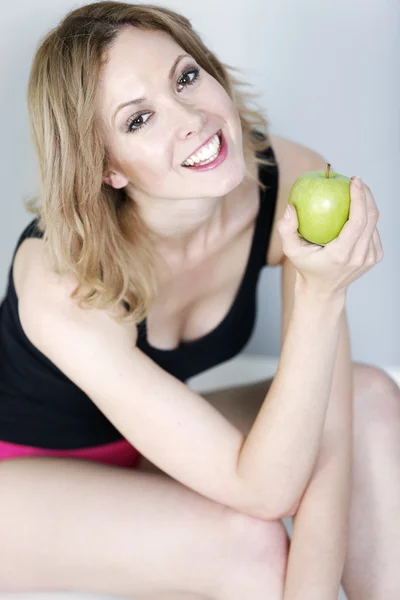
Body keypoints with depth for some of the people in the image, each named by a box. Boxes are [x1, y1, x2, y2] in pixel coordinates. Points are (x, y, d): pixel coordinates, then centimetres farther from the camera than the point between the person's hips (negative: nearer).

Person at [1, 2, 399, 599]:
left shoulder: (292, 181, -22)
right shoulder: (65, 288, -36)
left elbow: (327, 424, -20)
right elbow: (265, 492, -33)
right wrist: (320, 294, -42)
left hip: (147, 448, 5)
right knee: (244, 542, -31)